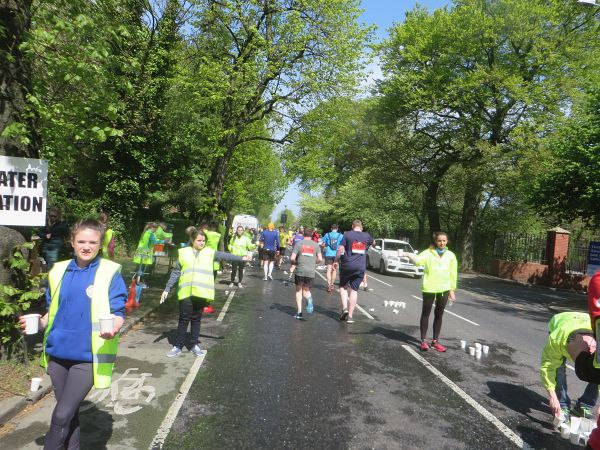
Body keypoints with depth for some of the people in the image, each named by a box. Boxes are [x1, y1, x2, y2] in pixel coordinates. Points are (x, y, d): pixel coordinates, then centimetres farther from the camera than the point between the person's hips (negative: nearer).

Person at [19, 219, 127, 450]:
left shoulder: (110, 273, -10)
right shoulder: (59, 271, 4)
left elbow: (117, 313, -9)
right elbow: (53, 311, 14)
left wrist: (114, 328, -29)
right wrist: (40, 322, -5)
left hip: (87, 356, -5)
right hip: (58, 353, 5)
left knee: (61, 415, -5)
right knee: (69, 412, 18)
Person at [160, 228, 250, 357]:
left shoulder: (209, 252, 7)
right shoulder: (183, 252, 5)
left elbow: (225, 256, 4)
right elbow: (175, 273, 7)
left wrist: (242, 258, -4)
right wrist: (167, 289, 4)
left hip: (201, 292, 1)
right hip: (186, 292, -1)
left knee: (196, 319, 11)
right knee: (184, 319, 3)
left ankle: (195, 345, 22)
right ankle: (177, 346, 14)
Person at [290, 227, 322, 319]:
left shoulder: (298, 243, 1)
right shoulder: (316, 245, 6)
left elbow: (292, 258, -5)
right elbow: (320, 259, 0)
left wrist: (295, 263, 16)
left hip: (300, 270, -1)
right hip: (311, 271, 1)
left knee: (298, 290, 13)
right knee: (306, 290, 17)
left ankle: (299, 312, 8)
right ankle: (309, 298, -19)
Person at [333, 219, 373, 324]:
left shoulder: (347, 234, -2)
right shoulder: (366, 236, 8)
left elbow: (340, 249, -8)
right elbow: (372, 242, 31)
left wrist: (336, 261, 3)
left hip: (347, 265, -2)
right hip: (360, 267, 2)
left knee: (343, 286, 15)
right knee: (354, 290, 5)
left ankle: (345, 308, -3)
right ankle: (350, 316, 4)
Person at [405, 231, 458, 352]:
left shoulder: (450, 255, 5)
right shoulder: (428, 253, -5)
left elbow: (453, 273, 10)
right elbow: (419, 260, -24)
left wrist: (452, 289, 8)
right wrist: (409, 255, -45)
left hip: (444, 289, 3)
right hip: (429, 288, -3)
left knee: (439, 315, 12)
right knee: (425, 314, 6)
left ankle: (435, 341, 24)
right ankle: (423, 341, 15)